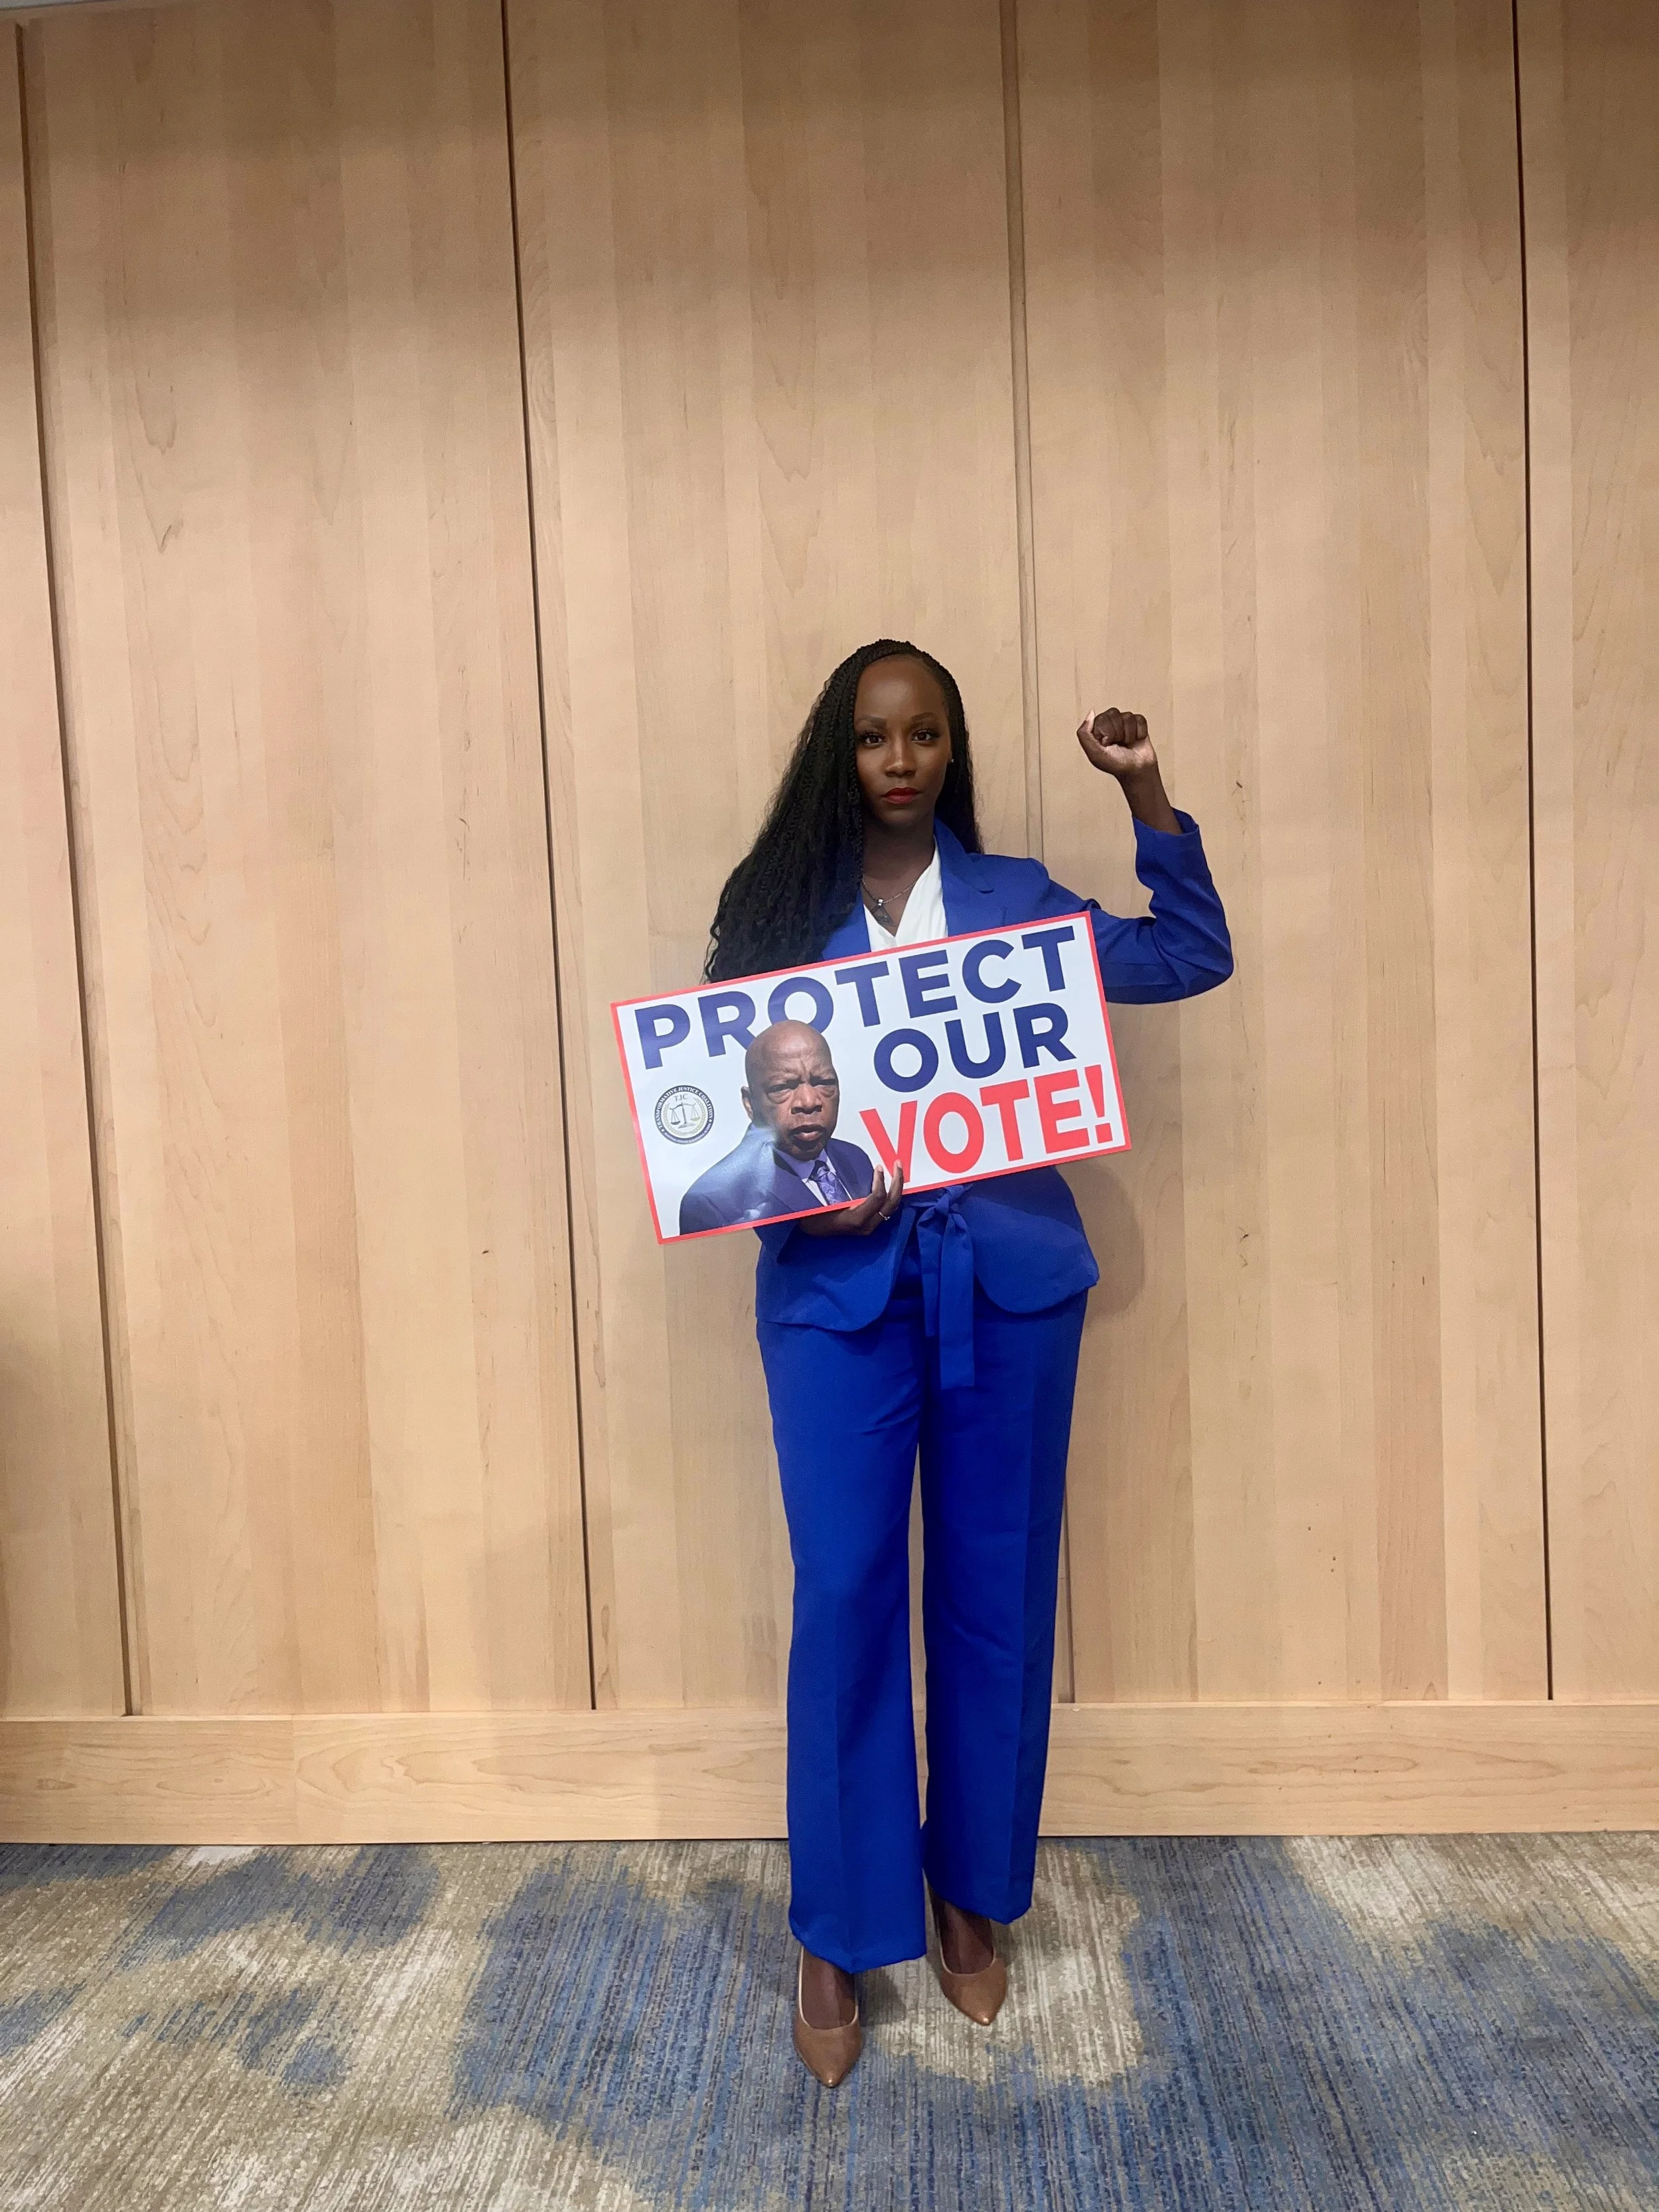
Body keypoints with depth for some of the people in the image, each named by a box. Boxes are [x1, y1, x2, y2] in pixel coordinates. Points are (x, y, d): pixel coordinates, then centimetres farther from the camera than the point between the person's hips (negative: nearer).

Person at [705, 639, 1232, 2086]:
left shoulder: (1018, 898, 10)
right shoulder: (778, 905, 6)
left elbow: (1196, 960, 12)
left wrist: (1148, 796, 6)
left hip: (1008, 1281, 2)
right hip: (839, 1288, -1)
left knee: (996, 1593, 9)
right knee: (845, 1598, 0)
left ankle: (973, 1893, 30)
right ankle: (839, 1935, 18)